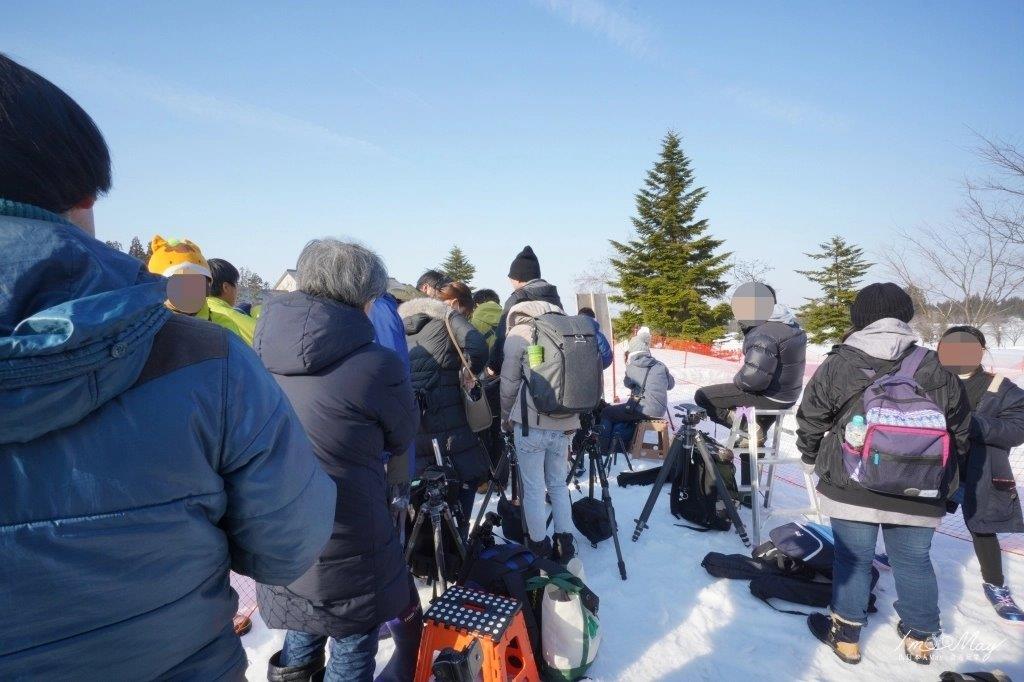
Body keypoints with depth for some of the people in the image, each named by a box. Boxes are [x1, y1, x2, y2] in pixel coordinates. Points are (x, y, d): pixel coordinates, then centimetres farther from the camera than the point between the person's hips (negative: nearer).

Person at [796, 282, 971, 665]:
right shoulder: (938, 370, 0)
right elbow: (960, 431, 11)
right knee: (913, 561, 18)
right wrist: (949, 481, 25)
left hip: (851, 486, -3)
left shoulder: (838, 366, -9)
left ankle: (846, 635, 22)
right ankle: (921, 639, 33)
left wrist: (810, 457, 17)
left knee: (852, 559, 9)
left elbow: (810, 420, -2)